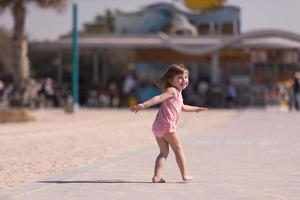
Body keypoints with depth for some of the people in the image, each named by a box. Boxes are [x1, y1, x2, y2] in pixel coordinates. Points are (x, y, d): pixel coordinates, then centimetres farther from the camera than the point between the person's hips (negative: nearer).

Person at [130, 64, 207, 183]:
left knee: (164, 152, 11)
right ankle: (185, 175, 7)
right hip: (167, 125, -9)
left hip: (158, 127, 9)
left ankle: (156, 176, 0)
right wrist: (143, 105, -33)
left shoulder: (177, 93, 26)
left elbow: (182, 107, 45)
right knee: (178, 149, 3)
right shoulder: (172, 90, -5)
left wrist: (195, 109, 57)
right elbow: (158, 98, -21)